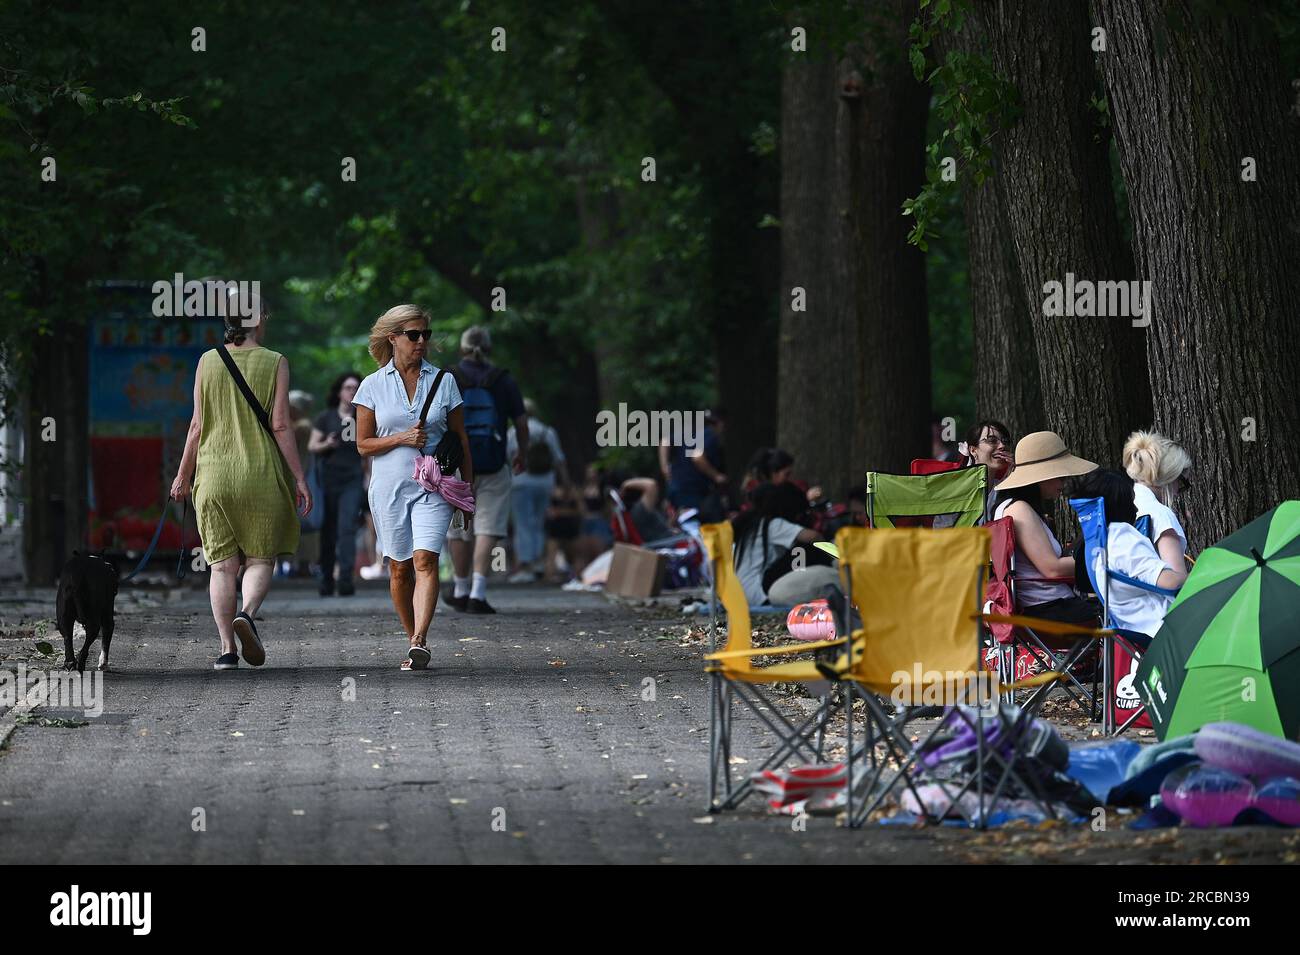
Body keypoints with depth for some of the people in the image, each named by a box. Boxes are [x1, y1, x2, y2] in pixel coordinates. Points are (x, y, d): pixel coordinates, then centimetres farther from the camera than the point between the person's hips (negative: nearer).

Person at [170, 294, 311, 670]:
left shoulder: (208, 361, 2)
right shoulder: (274, 363, -4)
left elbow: (197, 424, 3)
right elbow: (281, 425, -8)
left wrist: (183, 474, 12)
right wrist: (299, 478, -3)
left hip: (215, 474, 2)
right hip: (262, 474, -2)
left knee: (221, 564, 6)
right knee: (261, 558, 9)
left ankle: (227, 648, -1)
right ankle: (247, 614, -20)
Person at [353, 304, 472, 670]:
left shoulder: (444, 381, 6)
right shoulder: (373, 385, 3)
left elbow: (461, 440, 10)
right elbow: (363, 444, 3)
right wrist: (402, 438, -13)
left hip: (433, 487, -1)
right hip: (389, 487, 1)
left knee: (425, 560, -18)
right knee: (399, 569, 6)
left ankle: (419, 642, -27)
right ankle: (414, 640, 21)